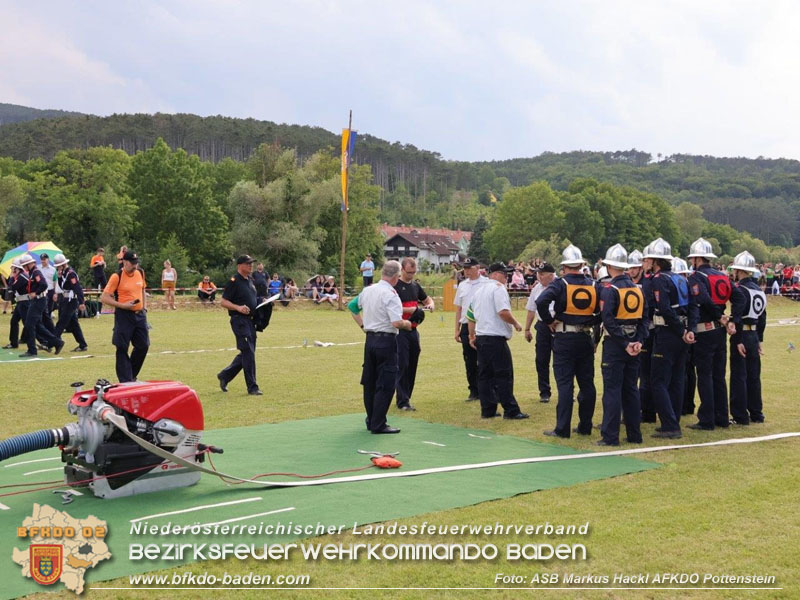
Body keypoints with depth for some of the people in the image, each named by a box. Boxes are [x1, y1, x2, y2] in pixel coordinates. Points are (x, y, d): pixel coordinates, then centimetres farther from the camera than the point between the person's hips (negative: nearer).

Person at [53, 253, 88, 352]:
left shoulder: (71, 273, -17)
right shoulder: (64, 273, 11)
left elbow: (78, 288, -23)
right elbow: (61, 287, 15)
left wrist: (81, 303, -28)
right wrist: (59, 276, -1)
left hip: (71, 302, -10)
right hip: (65, 301, 10)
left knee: (61, 324, -5)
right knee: (74, 325, 11)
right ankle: (83, 345, 14)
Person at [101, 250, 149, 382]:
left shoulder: (140, 273, 6)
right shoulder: (116, 277, -11)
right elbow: (104, 298, -12)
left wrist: (144, 308, 11)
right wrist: (122, 305, -20)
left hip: (140, 314, 6)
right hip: (124, 316, -6)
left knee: (143, 346, 7)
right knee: (122, 349, -2)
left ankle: (131, 375, 25)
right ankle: (125, 381, 5)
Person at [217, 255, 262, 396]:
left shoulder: (251, 281, 16)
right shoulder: (234, 281, -10)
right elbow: (223, 302, -12)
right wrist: (238, 307, -26)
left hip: (250, 320, 9)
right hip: (239, 320, -9)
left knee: (247, 353, 14)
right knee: (248, 353, -9)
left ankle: (224, 376, 29)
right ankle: (252, 387, -3)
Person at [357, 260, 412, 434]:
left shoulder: (367, 290, 6)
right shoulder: (390, 295, -17)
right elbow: (396, 322, -23)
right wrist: (407, 324, -4)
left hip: (370, 339, 8)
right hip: (386, 340, -8)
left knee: (369, 382, 15)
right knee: (385, 385, -1)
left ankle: (371, 420, 26)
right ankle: (378, 424, 1)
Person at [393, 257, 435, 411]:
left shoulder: (416, 285, 14)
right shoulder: (395, 286, -8)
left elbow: (428, 299, 27)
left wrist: (430, 305, 4)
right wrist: (410, 310, -23)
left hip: (413, 331, 7)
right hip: (400, 331, -7)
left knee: (412, 365, 10)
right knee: (402, 365, -8)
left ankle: (406, 397, 20)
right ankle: (402, 401, -4)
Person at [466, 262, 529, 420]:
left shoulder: (478, 290, 19)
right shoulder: (498, 288, -8)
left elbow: (471, 315, 22)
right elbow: (503, 312, -21)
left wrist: (472, 336, 27)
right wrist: (516, 324, -6)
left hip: (480, 337, 9)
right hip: (496, 338, -9)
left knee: (484, 375, 10)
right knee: (504, 375, -5)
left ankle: (487, 410, 11)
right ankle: (511, 411, -3)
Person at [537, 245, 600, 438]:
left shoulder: (560, 284, -9)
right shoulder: (593, 285, 4)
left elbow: (541, 302, -23)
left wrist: (549, 321, -11)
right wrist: (593, 322, 10)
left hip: (564, 339, -4)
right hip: (587, 338, 4)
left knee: (565, 384, -2)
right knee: (587, 383, 12)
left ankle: (562, 428, -1)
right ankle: (585, 426, 18)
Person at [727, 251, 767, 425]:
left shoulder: (739, 290, -15)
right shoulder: (759, 290, 11)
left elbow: (737, 318, -20)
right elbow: (762, 318, 14)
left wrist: (738, 341, -19)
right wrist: (759, 339, 18)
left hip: (741, 337, -8)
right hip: (754, 336, 8)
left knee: (738, 377, -2)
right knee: (754, 376, 14)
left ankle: (740, 417, 2)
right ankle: (756, 414, 21)